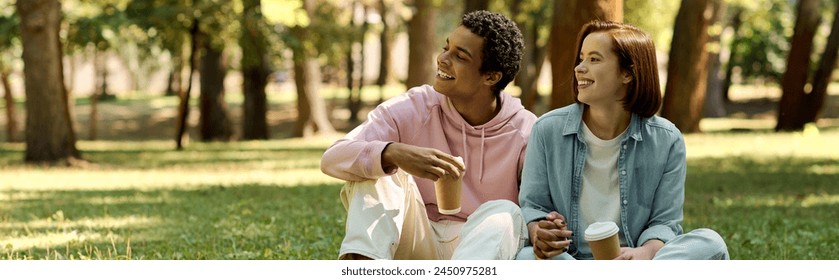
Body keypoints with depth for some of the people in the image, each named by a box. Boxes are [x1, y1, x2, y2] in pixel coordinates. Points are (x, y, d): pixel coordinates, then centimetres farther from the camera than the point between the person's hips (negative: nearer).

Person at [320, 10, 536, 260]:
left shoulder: (525, 133, -7)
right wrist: (395, 154, -39)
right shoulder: (413, 110, -7)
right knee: (375, 167, -20)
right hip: (419, 248, 1)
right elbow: (332, 158, -18)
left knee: (504, 214, -32)